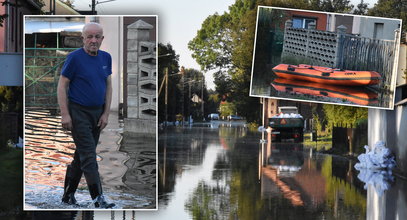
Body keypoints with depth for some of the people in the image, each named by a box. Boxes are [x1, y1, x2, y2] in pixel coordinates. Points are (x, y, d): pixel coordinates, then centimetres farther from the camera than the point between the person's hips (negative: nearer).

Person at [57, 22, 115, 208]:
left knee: (81, 155, 12)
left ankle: (68, 194, 23)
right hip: (78, 112, -6)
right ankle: (98, 199, -13)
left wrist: (106, 113, 4)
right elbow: (62, 85, -9)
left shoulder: (106, 58, 7)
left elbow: (108, 86, 11)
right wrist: (65, 114, -14)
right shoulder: (75, 58, -11)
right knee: (89, 157, -10)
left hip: (97, 113, 6)